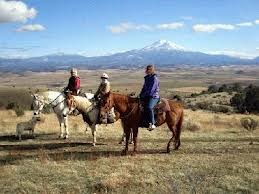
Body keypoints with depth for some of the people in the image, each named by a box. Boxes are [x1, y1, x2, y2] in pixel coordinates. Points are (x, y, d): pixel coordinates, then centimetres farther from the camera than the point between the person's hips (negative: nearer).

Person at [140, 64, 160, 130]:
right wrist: (141, 95, 6)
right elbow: (144, 87, 20)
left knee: (149, 107, -32)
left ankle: (152, 123, -25)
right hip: (146, 96, 9)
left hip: (154, 96, -9)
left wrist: (144, 95, -12)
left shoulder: (154, 78, -11)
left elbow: (151, 90, -16)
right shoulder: (147, 78, 14)